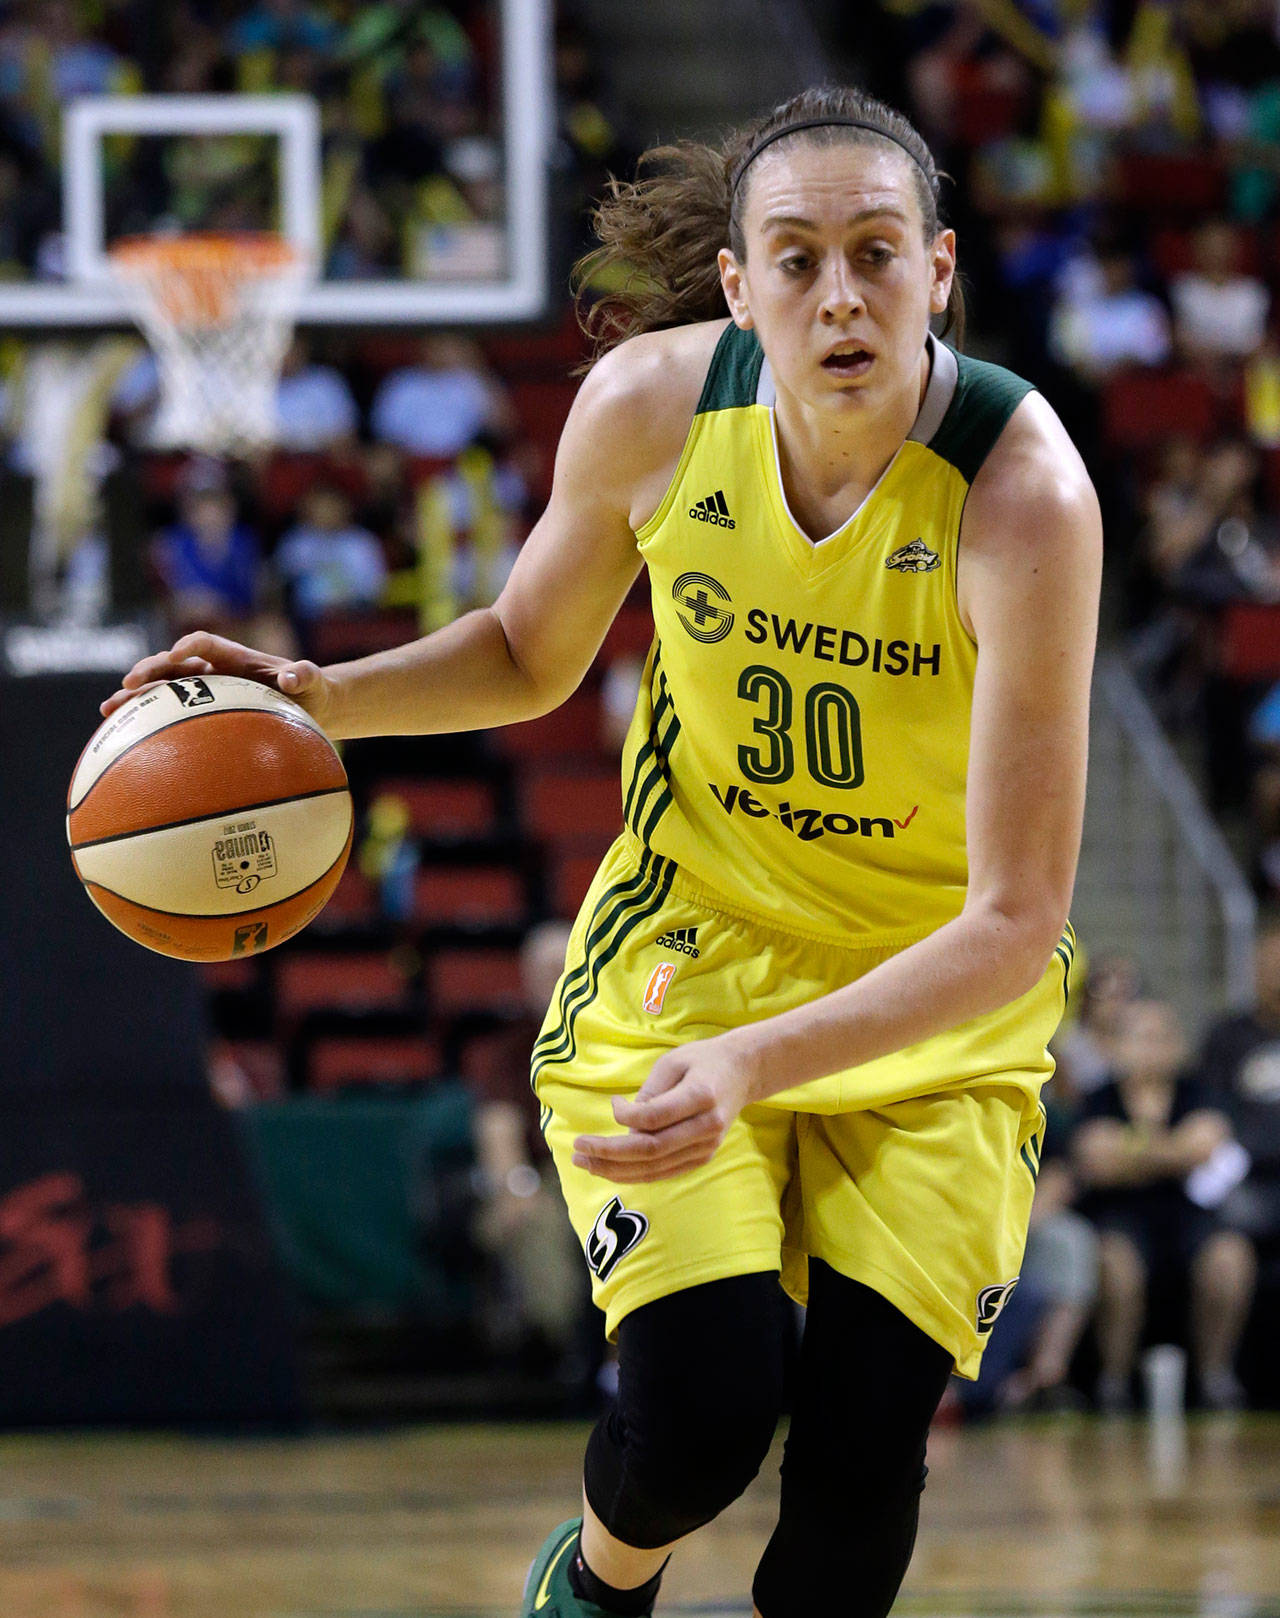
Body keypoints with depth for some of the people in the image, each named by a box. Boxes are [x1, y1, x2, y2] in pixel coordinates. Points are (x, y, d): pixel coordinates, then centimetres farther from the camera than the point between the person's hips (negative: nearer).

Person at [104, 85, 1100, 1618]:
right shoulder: (653, 403, -17)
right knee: (701, 1406, -18)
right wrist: (320, 701, -12)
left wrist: (753, 1063, -41)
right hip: (690, 945, 1)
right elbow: (528, 653, 6)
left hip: (942, 1007, -1)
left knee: (861, 1463, -14)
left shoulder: (1023, 495, -27)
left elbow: (1014, 921, -29)